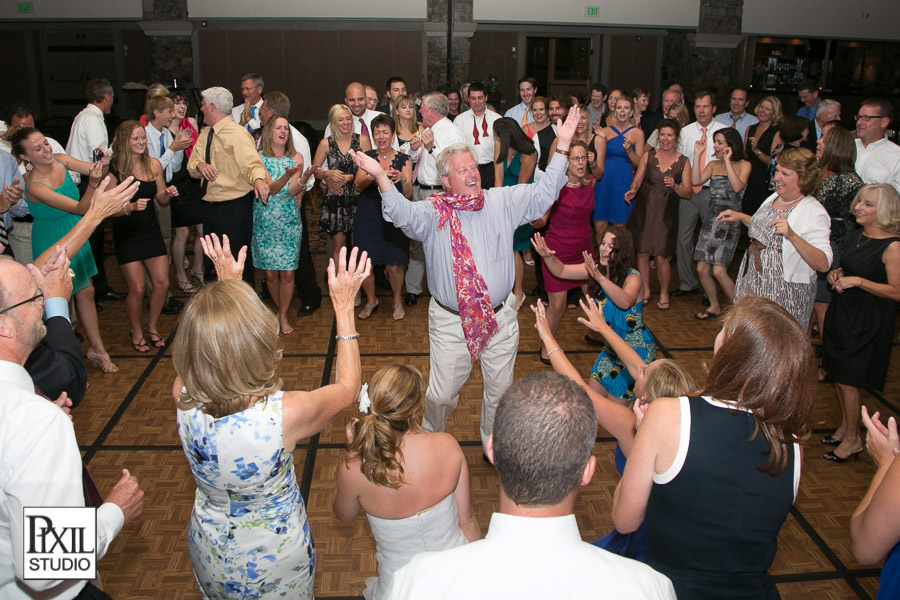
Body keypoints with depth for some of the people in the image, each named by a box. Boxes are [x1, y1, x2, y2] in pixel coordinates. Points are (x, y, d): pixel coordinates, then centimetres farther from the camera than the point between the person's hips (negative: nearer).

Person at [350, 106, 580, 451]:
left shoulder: (502, 202, 2)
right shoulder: (433, 212, -7)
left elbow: (542, 194, -4)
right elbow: (404, 214, -27)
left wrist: (561, 147, -13)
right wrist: (380, 177, -43)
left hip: (500, 318, 3)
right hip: (451, 322, -2)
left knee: (500, 390, 18)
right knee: (441, 393, 8)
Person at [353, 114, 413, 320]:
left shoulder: (403, 159, 2)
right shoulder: (367, 157, 5)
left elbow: (408, 194, -6)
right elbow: (358, 184, -11)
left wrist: (403, 179, -28)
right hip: (368, 217, 1)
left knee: (394, 266, -4)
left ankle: (398, 301, 26)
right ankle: (371, 300, 28)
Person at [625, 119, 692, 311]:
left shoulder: (683, 162, 1)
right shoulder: (648, 156, 5)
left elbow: (688, 192, -2)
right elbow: (637, 180, 3)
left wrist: (675, 186, -22)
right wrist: (633, 191, -19)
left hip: (666, 214, -2)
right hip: (643, 210, 2)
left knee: (661, 257, -5)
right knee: (642, 251, 6)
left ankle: (664, 294, 17)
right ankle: (645, 290, 25)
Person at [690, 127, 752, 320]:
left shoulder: (743, 165, -1)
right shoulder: (713, 165, 12)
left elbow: (737, 187, -19)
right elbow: (696, 180, -4)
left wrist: (727, 161, -16)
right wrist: (697, 155, -6)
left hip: (729, 220, -5)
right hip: (710, 218, 5)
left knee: (718, 271, -13)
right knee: (702, 269, 3)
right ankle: (714, 307, 23)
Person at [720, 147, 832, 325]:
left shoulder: (813, 213, -18)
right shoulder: (775, 198, 7)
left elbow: (823, 264, -27)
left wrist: (792, 235, -38)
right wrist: (740, 216, 15)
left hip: (785, 294, -7)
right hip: (754, 284, 8)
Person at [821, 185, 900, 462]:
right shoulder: (858, 237, 7)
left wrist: (857, 281, -24)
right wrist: (838, 274, 2)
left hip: (867, 322, -8)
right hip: (842, 314, 8)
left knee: (848, 380, -1)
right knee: (838, 375, 15)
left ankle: (852, 439, 16)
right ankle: (845, 426, 33)